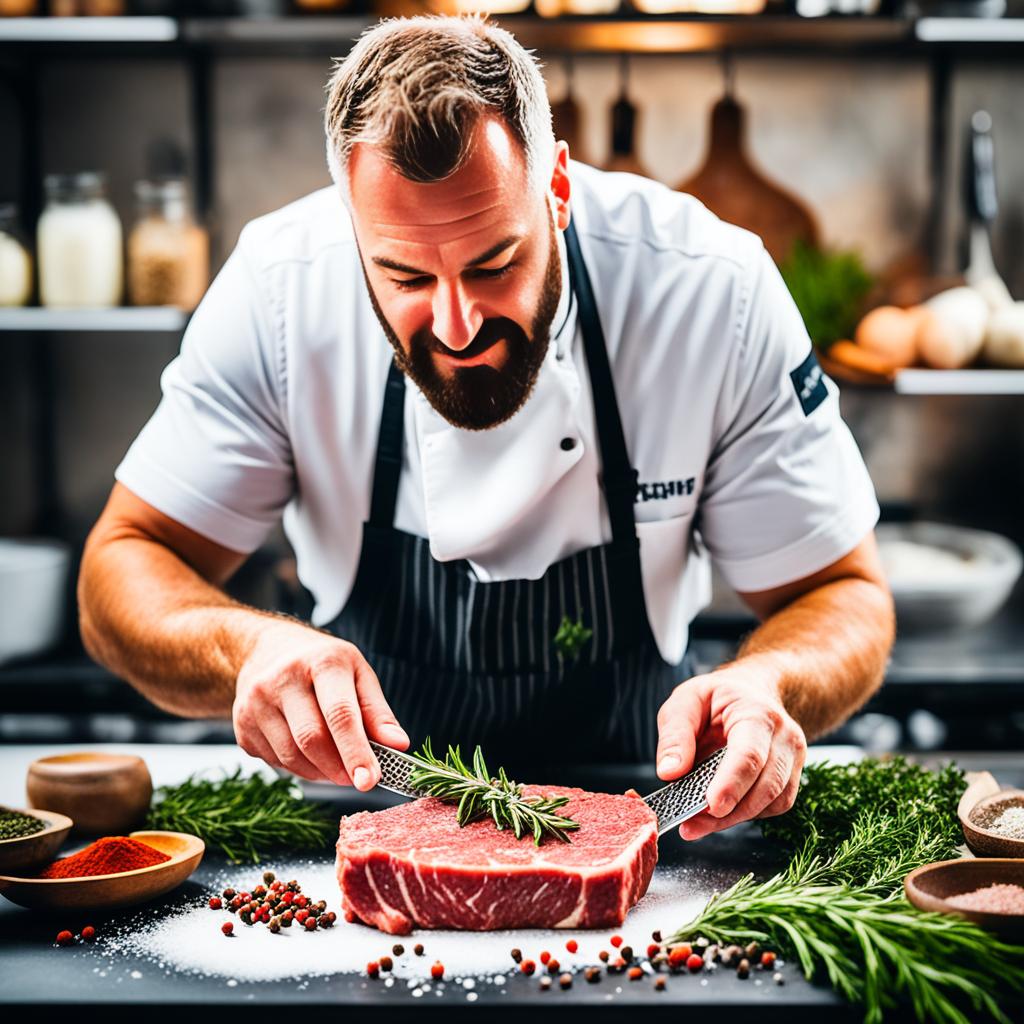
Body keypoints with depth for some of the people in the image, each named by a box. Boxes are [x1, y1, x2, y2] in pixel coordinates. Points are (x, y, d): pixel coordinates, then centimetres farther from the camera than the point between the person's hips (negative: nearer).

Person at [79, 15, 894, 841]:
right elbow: (124, 566, -10)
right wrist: (251, 647, -32)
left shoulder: (718, 292, -20)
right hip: (366, 794, 0)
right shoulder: (278, 289, -18)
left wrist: (766, 684, -34)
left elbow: (844, 596, -11)